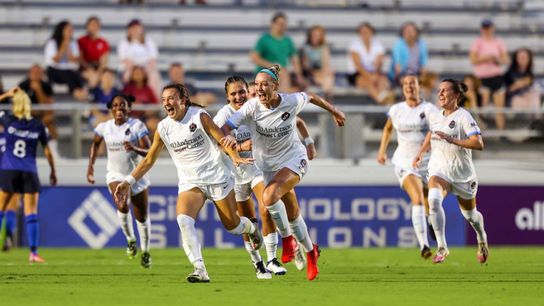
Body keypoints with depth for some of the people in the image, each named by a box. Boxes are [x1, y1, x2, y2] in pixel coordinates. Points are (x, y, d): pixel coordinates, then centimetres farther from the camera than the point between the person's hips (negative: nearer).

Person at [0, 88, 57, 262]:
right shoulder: (38, 126, 2)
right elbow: (47, 152, 8)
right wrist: (53, 172, 20)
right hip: (29, 173, 1)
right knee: (31, 214, 0)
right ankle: (33, 252, -6)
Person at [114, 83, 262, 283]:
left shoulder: (199, 116, -10)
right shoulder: (163, 129, 0)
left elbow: (222, 139, -12)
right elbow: (149, 160, 9)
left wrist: (235, 157, -31)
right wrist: (129, 181, 3)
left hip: (217, 176, -3)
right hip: (189, 182, 3)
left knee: (232, 225, 6)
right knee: (183, 220, -25)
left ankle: (252, 228, 44)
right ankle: (200, 270, -29)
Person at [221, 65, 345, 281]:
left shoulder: (292, 102, -18)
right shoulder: (252, 107, -18)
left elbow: (311, 97, 5)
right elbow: (225, 128, -23)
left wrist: (334, 111, 21)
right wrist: (228, 139, -48)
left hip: (294, 159, -3)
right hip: (269, 165, 3)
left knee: (269, 196, -29)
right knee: (292, 215, 10)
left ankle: (287, 238, -5)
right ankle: (310, 251, 36)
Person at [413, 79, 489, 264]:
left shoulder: (463, 117, -14)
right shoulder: (435, 117, 4)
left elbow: (479, 144, -25)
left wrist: (453, 140, -32)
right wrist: (422, 152, 10)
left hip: (462, 172, -3)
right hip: (439, 168, 3)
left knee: (470, 214, 15)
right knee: (434, 199, -30)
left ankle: (482, 239, 50)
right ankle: (442, 247, -27)